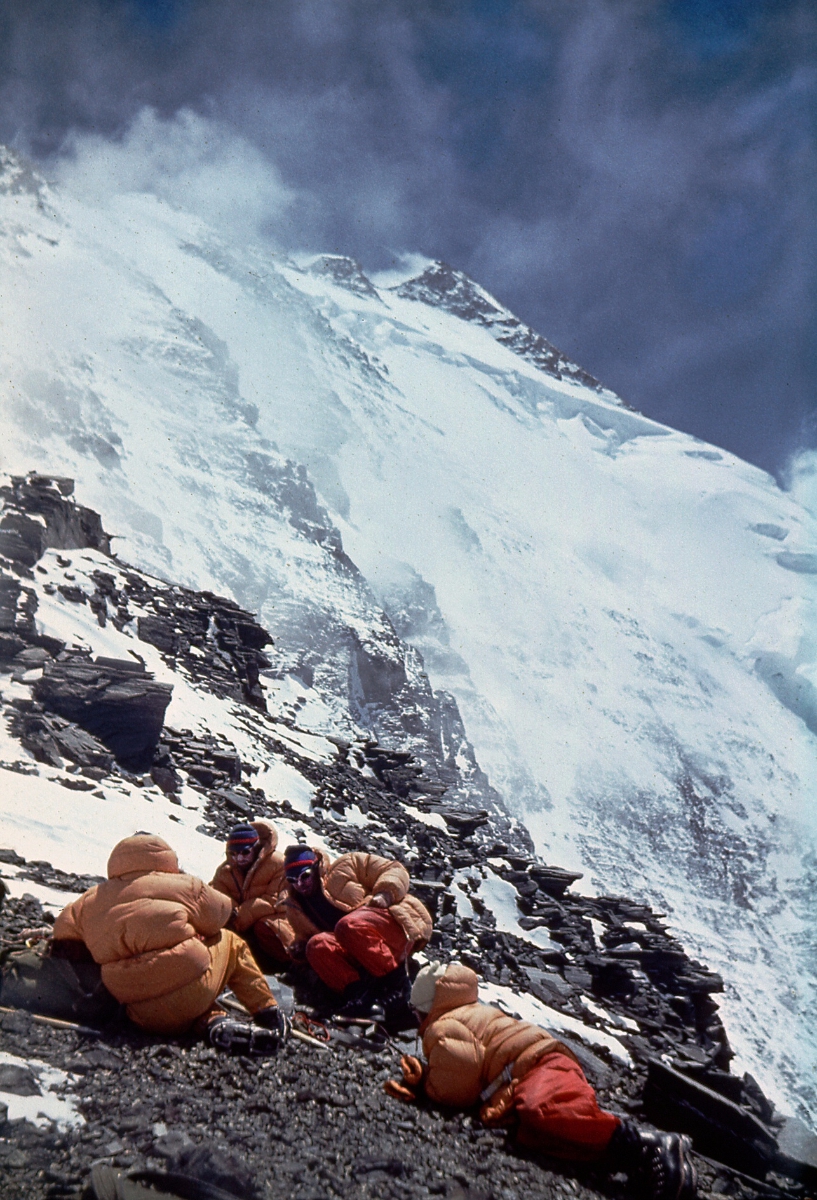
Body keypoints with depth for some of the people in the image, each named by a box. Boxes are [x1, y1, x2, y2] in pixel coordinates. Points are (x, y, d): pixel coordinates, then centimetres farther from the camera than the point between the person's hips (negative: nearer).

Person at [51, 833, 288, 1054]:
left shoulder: (91, 900, 14)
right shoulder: (185, 884, 6)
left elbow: (62, 945, 18)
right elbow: (219, 913, 18)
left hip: (145, 1017, 3)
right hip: (192, 988, -3)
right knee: (230, 940, 27)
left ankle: (214, 1025, 4)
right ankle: (267, 1012, 19)